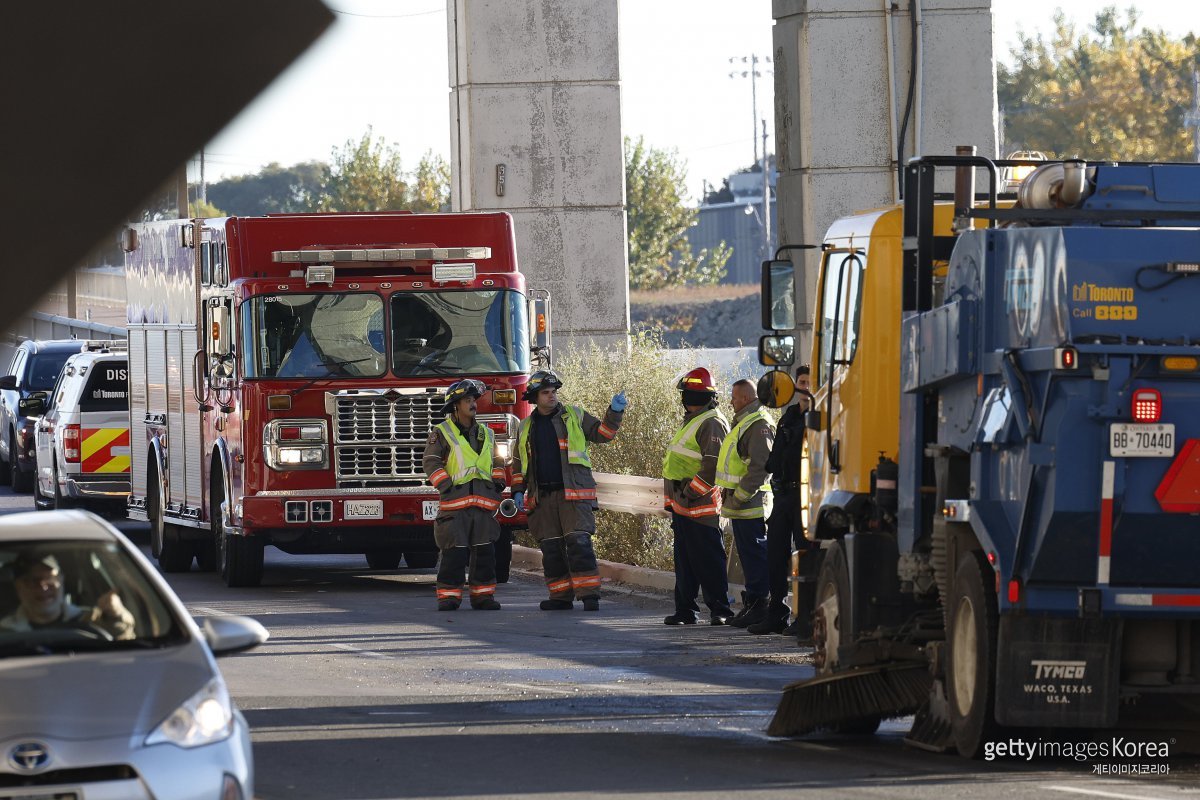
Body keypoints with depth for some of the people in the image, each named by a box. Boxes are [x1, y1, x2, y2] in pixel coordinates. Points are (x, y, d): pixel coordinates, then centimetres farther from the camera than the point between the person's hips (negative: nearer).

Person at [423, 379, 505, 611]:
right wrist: (445, 484, -12)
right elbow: (430, 461, -3)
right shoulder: (441, 433, 3)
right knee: (454, 551, -9)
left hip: (483, 501, 5)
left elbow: (496, 461, 29)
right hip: (455, 502, -5)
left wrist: (498, 480, 13)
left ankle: (483, 595, 6)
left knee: (484, 551, 1)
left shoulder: (485, 434, 20)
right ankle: (448, 596, -6)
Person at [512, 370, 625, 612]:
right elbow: (519, 463, 21)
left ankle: (590, 594, -15)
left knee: (579, 543, -13)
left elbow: (602, 433, 7)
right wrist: (518, 491, 12)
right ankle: (560, 596, 8)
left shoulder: (574, 417, 8)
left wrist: (614, 412, -7)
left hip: (574, 494, -4)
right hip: (543, 498, 4)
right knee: (551, 548, 3)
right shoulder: (526, 427, 15)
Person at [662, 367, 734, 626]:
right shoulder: (690, 421, 19)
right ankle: (685, 610, 17)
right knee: (684, 560, 12)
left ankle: (719, 610, -3)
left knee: (708, 561, -7)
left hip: (701, 505, -10)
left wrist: (691, 491, -21)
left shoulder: (712, 424, -13)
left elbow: (713, 466, -22)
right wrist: (672, 501, 24)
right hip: (682, 504, 10)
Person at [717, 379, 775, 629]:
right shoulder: (745, 423, 20)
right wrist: (732, 495, 21)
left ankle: (756, 605, -9)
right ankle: (752, 603, 16)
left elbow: (761, 466, -22)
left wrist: (740, 495, -21)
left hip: (750, 504, -11)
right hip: (741, 504, 11)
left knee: (753, 552, -9)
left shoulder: (758, 426, -14)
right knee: (748, 553, 12)